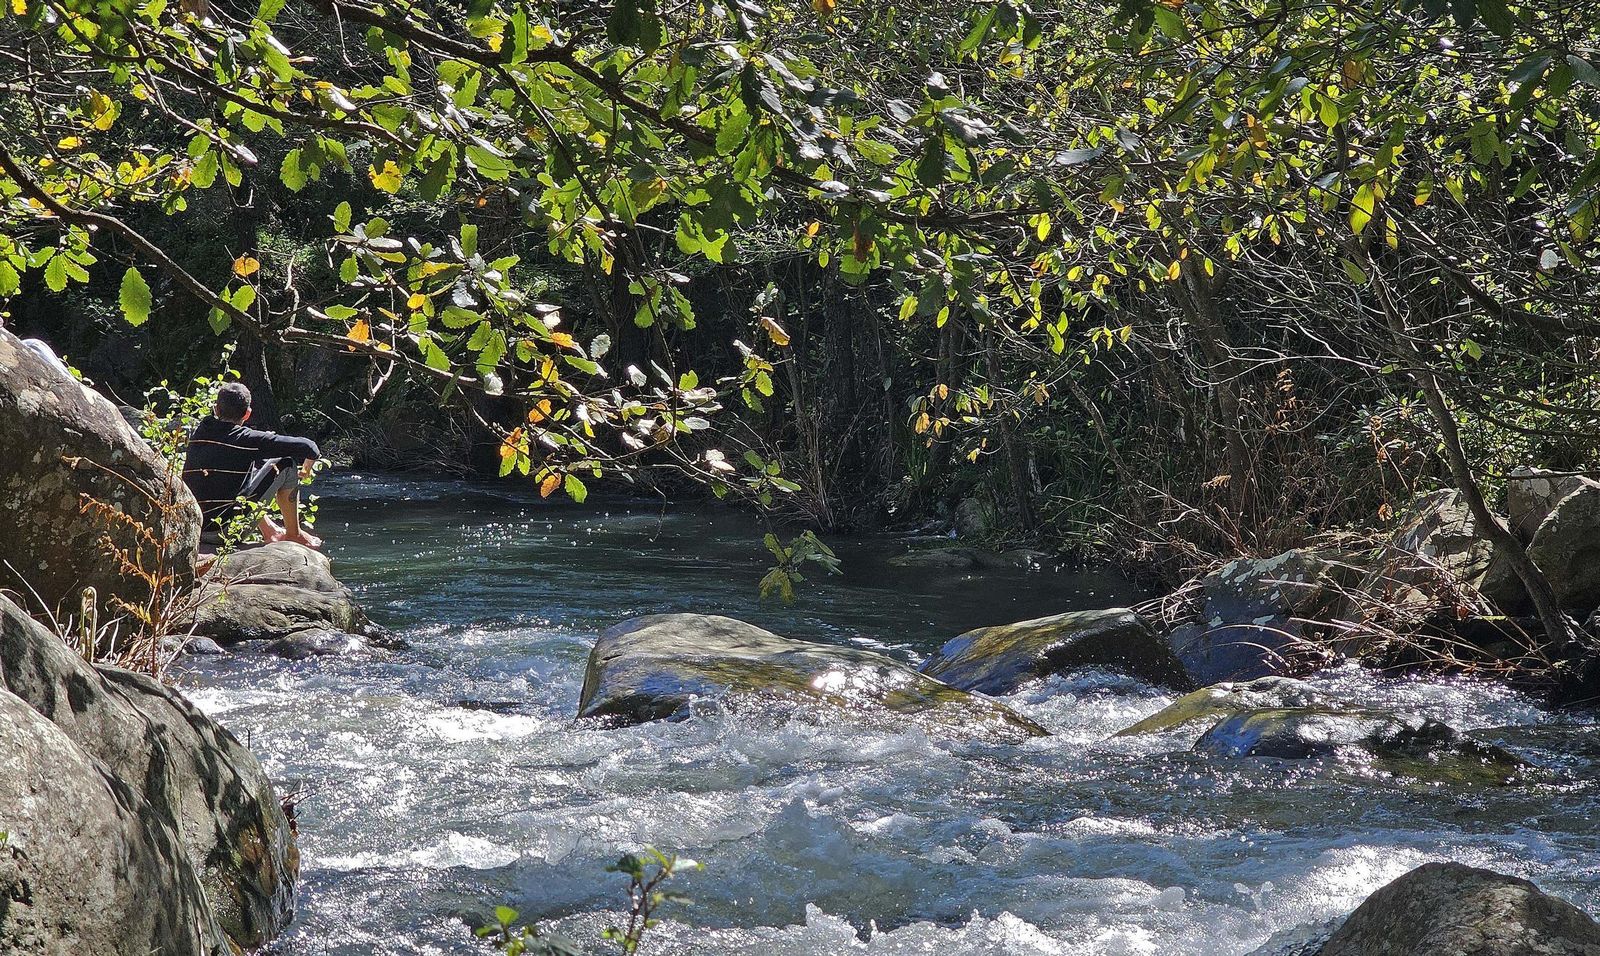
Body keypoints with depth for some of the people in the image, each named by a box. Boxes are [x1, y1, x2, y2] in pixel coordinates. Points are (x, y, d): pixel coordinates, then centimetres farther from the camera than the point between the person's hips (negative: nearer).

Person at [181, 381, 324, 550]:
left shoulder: (198, 433, 7)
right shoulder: (248, 439, -7)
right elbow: (308, 447, -4)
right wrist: (306, 471, 18)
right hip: (226, 531, -6)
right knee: (287, 464, 6)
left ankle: (269, 531, 36)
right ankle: (294, 534, 18)